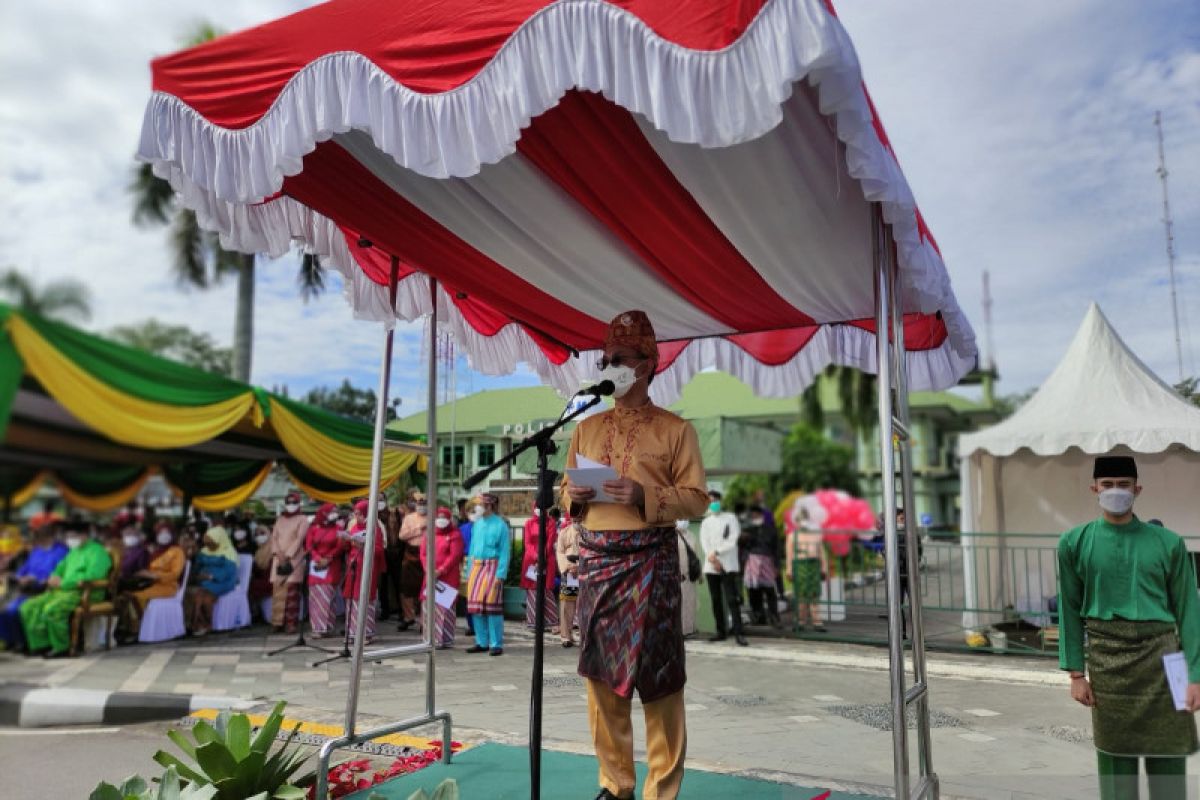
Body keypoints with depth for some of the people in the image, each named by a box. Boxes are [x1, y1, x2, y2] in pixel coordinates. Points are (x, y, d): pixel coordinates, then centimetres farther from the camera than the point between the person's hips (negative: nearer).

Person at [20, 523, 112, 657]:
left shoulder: (97, 551, -6)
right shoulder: (73, 552, 25)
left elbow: (91, 576, -19)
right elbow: (60, 568, 31)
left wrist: (62, 583, -16)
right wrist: (54, 578, 5)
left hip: (86, 593, -10)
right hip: (64, 590, 10)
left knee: (51, 609, -32)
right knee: (28, 607, -4)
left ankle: (62, 647, -18)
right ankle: (40, 644, -4)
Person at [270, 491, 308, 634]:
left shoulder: (302, 520, 3)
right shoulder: (280, 519, 19)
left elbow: (299, 540, -7)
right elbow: (274, 537, 10)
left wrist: (287, 556, -14)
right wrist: (278, 554, -7)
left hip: (294, 560, -5)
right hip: (279, 560, 5)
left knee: (292, 592, -9)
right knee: (277, 591, 1)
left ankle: (291, 623, -8)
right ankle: (278, 622, 4)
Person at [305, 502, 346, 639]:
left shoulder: (338, 528, 3)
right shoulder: (314, 528, 7)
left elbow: (341, 547, -4)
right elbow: (309, 546, 2)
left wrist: (327, 559, -10)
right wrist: (319, 559, -11)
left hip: (331, 566, -2)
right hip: (316, 566, 2)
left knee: (327, 596, -5)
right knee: (316, 596, 0)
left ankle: (327, 627, -2)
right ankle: (318, 628, 4)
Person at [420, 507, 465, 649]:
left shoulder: (455, 535, -2)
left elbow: (455, 555, -11)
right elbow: (423, 553, 9)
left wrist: (441, 570, -16)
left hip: (448, 577, -5)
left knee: (445, 607, -6)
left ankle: (446, 640, -2)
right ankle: (431, 638, 14)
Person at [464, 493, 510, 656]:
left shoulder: (500, 525, -8)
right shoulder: (476, 524, 12)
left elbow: (505, 552, -10)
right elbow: (472, 548, 16)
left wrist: (500, 575, -16)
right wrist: (470, 571, 10)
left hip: (492, 567, -6)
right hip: (476, 567, 7)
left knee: (492, 606, -6)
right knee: (475, 606, 8)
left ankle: (496, 644, 3)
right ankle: (482, 642, 19)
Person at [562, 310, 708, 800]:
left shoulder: (675, 429, 1)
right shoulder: (587, 428, 15)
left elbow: (696, 499, -3)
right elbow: (567, 489, 20)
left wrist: (645, 495, -19)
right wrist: (574, 494, -3)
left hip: (650, 559, -4)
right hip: (596, 558, 5)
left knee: (656, 674, -2)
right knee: (600, 671, 8)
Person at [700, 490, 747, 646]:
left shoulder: (730, 518, 4)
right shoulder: (705, 522, 14)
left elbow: (732, 541, -6)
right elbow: (704, 543, 2)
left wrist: (716, 552, -13)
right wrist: (713, 560, -12)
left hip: (728, 565, -4)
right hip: (711, 567, 4)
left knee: (732, 599, -11)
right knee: (716, 600, 5)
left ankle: (739, 633, -14)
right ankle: (721, 631, 12)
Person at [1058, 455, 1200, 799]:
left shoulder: (1167, 542, 2)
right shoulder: (1074, 543, 1)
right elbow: (1070, 611, 5)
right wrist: (1076, 673, 2)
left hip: (1160, 655, 0)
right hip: (1107, 657, 0)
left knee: (1168, 757, 4)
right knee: (1115, 755, 7)